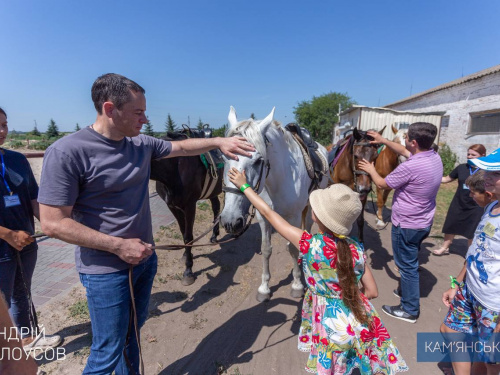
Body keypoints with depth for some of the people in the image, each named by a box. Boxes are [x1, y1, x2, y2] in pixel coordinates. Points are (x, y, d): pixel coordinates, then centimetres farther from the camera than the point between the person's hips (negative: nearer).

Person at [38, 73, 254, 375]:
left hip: (145, 258, 6)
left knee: (134, 330, 26)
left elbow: (182, 147, 13)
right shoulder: (67, 152, -20)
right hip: (105, 270, -6)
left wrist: (218, 141, 1)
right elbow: (53, 223, -20)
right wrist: (119, 245, -21)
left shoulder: (142, 144, -1)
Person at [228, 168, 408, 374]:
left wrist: (244, 186, -3)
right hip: (362, 325, 4)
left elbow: (268, 213, -13)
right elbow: (372, 291, 1)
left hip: (333, 330, -4)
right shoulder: (356, 248, -9)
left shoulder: (309, 244, -22)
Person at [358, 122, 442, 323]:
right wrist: (383, 140, 18)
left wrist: (371, 170, 4)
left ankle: (409, 310, 23)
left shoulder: (409, 167, -30)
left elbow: (382, 184, -14)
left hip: (406, 226, -9)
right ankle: (406, 290, 46)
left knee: (407, 265, 7)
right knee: (410, 261, 26)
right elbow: (404, 151, 15)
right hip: (424, 222, 9)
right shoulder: (435, 157, -2)